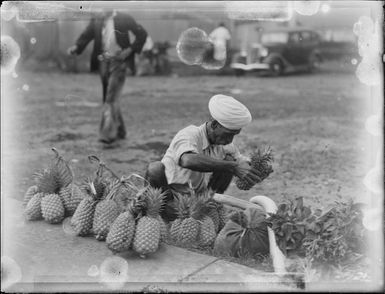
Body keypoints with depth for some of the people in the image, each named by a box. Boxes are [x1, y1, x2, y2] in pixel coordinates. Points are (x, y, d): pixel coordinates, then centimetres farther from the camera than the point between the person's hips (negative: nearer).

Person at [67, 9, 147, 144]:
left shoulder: (124, 19, -6)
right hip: (103, 62, 5)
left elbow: (142, 34, -1)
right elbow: (86, 35, 3)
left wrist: (130, 50, -10)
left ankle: (108, 133, -15)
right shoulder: (96, 20, 4)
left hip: (118, 61, -5)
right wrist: (76, 47, -16)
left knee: (111, 98, -14)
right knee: (107, 98, 10)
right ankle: (119, 131, 24)